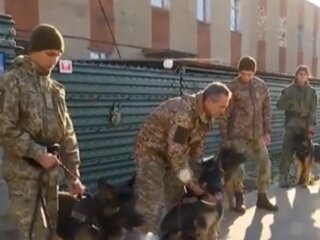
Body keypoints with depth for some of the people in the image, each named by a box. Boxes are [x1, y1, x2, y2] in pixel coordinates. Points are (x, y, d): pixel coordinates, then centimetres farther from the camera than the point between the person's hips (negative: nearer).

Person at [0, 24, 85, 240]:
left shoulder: (55, 87, 13)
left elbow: (67, 133, 13)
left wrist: (73, 174, 11)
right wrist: (38, 154, -17)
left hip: (51, 172, 6)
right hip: (23, 172, -6)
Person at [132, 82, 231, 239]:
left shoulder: (207, 115, -7)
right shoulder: (183, 113, -35)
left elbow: (196, 144, 4)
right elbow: (176, 153, -33)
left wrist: (194, 175, 2)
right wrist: (192, 183, -24)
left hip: (173, 151, 9)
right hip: (150, 150, -8)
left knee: (178, 196, 14)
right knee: (151, 201, -11)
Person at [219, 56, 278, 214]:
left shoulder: (261, 85, 5)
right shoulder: (231, 87, -9)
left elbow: (266, 109, 11)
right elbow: (225, 115, -8)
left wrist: (267, 131, 5)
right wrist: (224, 138, -10)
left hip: (257, 133, 5)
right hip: (237, 134, -4)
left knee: (265, 164, 7)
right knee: (236, 168, -5)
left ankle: (262, 198, 24)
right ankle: (239, 199, 18)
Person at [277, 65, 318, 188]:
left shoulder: (312, 91, 6)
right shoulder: (288, 89, 3)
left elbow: (313, 111, 1)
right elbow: (279, 105, -2)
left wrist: (311, 127, -8)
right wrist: (291, 103, -18)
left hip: (305, 125, 2)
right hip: (291, 124, -2)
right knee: (287, 150, -9)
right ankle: (283, 176, -5)